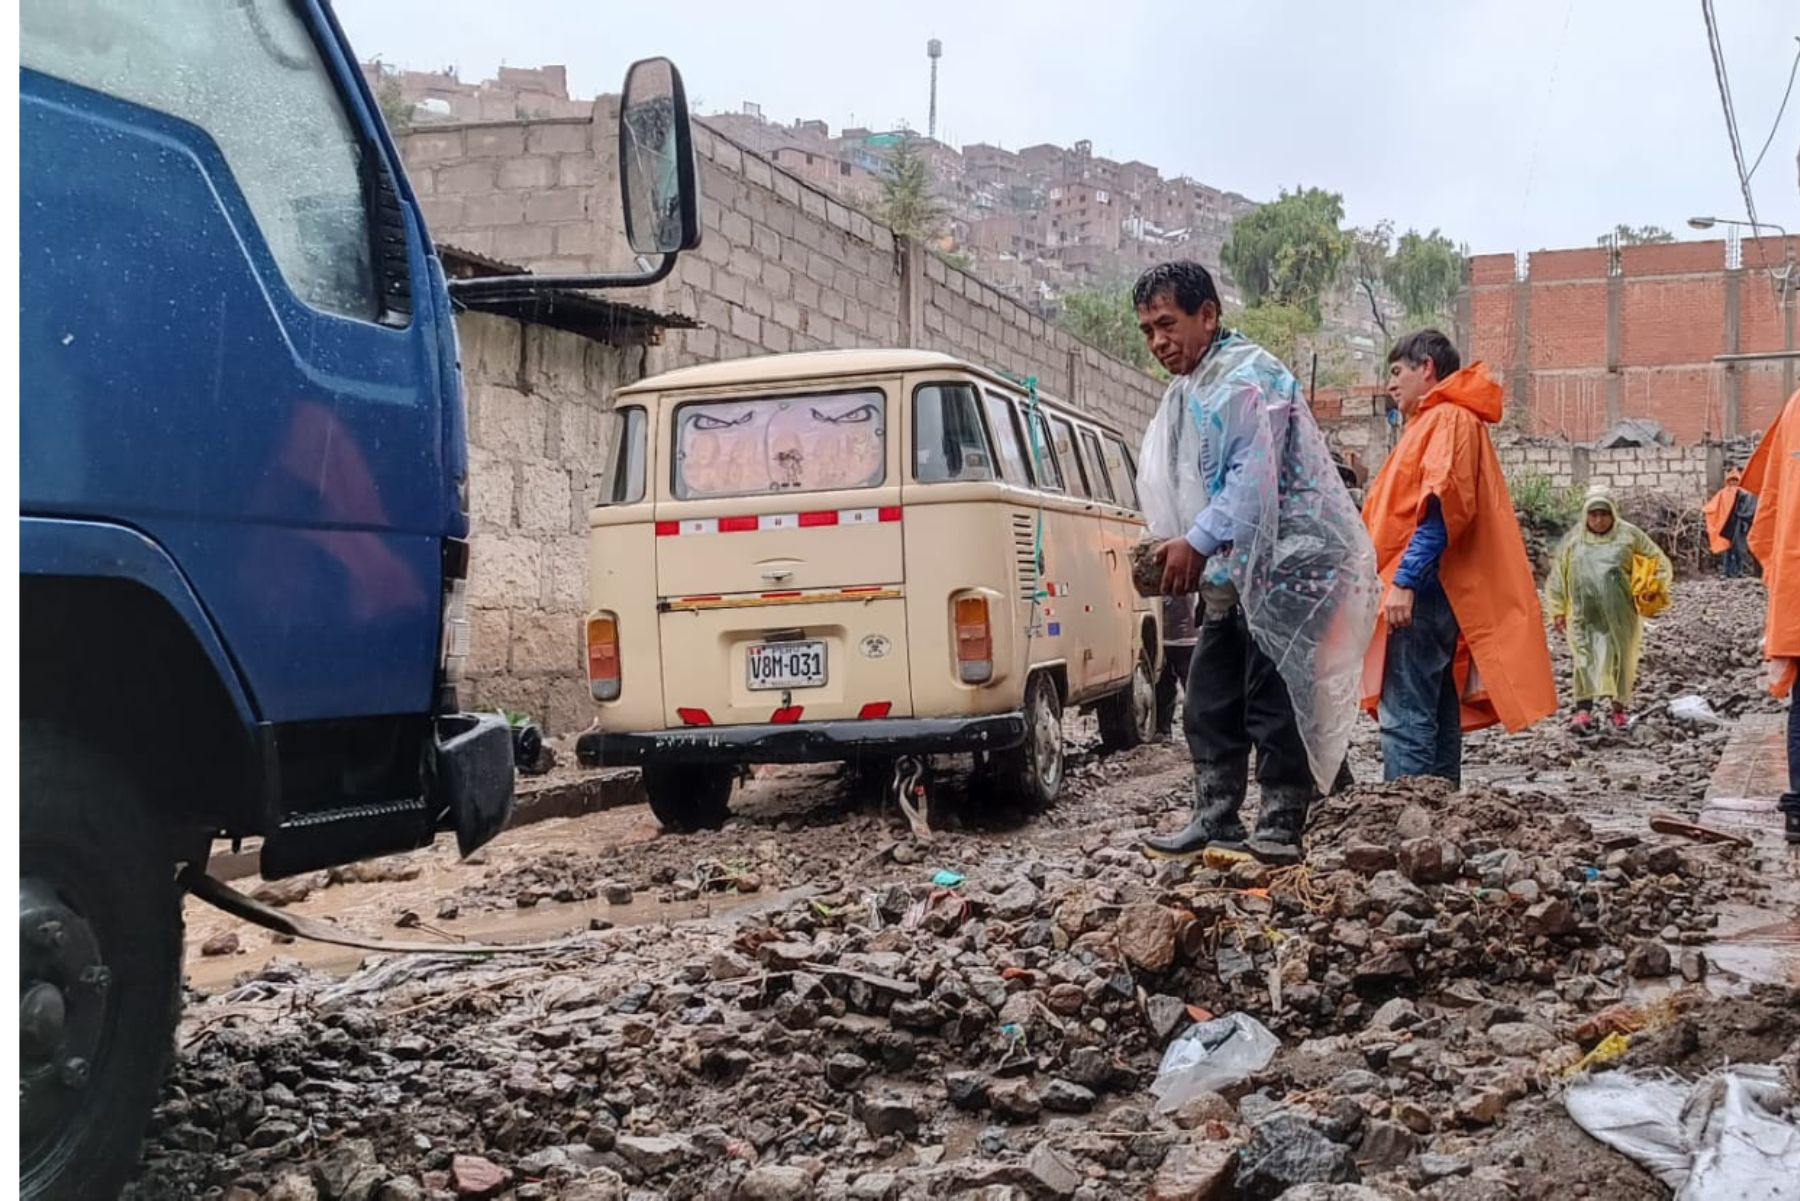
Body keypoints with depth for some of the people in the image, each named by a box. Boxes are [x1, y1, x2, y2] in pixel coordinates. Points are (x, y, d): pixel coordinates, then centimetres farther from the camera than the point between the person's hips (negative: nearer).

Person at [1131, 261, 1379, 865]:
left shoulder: (1247, 379, -13)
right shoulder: (1189, 391, 18)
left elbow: (1253, 480, -23)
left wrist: (1198, 542, -23)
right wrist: (1175, 549, 9)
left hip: (1286, 564, -10)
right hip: (1234, 574, 10)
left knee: (1275, 702, -7)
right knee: (1208, 703, 11)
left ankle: (1279, 832, 0)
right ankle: (1215, 821, 19)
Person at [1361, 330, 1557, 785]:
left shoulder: (1449, 419, -6)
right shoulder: (1435, 421, 24)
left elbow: (1441, 507, -19)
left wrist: (1404, 581, -24)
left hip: (1421, 593, -10)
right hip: (1429, 595, 10)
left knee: (1405, 719, -13)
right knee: (1438, 720, 11)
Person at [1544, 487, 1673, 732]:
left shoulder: (1629, 535, 3)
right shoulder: (1573, 539, 7)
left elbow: (1660, 564, 8)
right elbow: (1558, 575, 10)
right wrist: (1558, 610, 6)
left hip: (1619, 613, 0)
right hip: (1585, 615, 0)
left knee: (1621, 658, 7)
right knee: (1585, 658, -7)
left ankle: (1618, 710, 22)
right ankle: (1583, 711, -10)